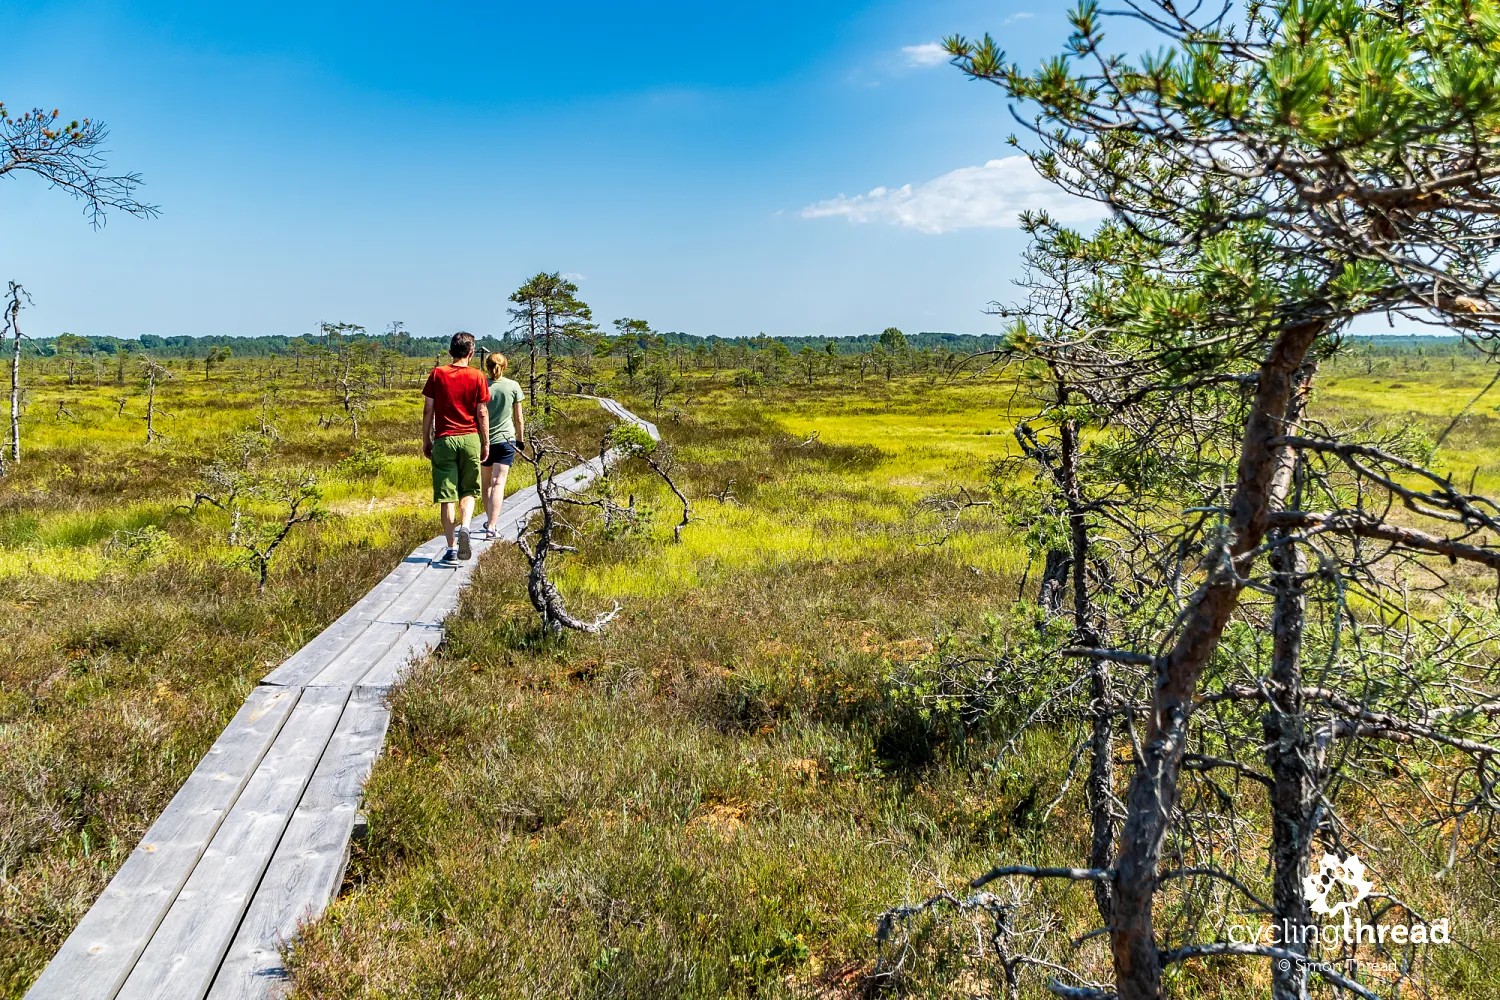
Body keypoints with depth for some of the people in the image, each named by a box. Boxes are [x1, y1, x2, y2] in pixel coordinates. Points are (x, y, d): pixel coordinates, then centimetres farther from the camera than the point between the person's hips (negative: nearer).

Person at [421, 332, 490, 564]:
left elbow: (428, 410, 2)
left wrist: (426, 440, 11)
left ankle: (451, 547, 2)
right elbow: (482, 414, -1)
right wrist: (486, 444, 8)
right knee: (468, 491, 15)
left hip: (444, 440, 0)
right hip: (470, 439, 0)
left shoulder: (437, 374, 2)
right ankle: (464, 527, -12)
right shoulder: (477, 377, -1)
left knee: (447, 495, 3)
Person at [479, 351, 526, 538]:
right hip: (505, 439, -1)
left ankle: (491, 520, 30)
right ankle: (491, 525, -14)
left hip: (484, 440, 1)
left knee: (487, 483, 17)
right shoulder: (513, 386, -4)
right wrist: (521, 439, 14)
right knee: (498, 483, -4)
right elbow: (519, 418, 1)